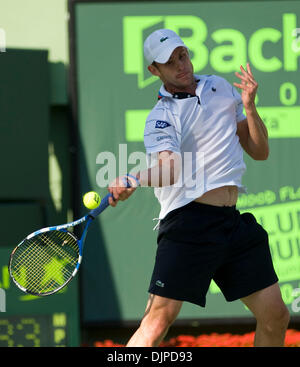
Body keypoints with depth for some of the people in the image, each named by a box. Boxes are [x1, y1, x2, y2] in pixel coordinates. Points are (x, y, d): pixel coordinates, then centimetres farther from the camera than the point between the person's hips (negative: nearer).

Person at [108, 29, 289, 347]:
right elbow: (171, 168, -22)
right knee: (159, 319, -15)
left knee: (275, 316, 3)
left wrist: (249, 107, 2)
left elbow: (259, 152, 17)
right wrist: (133, 181, -43)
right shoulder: (161, 117, -2)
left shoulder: (221, 88, 16)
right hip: (189, 222, -6)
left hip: (235, 222, 6)